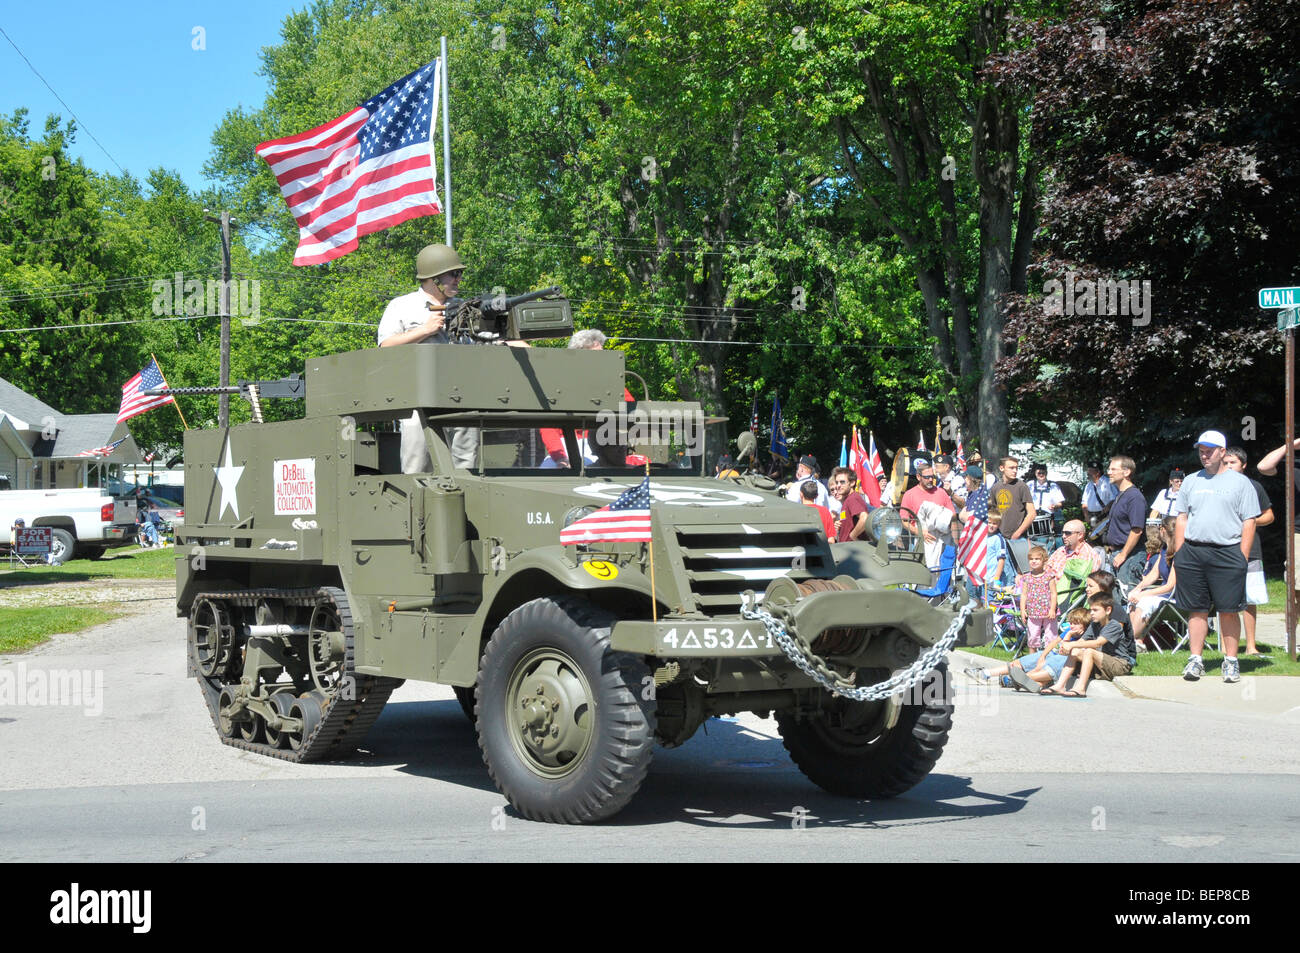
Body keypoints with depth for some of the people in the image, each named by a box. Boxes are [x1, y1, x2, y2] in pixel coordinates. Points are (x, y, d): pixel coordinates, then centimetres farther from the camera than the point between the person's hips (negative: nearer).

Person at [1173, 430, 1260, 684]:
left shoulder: (1239, 482, 5)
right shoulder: (1191, 481, 15)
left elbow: (1249, 522, 2)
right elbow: (1181, 519, 15)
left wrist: (1243, 557, -7)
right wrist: (1178, 554, 6)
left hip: (1227, 553, -3)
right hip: (1192, 552, 3)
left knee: (1229, 610, -1)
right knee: (1198, 609, 4)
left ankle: (1231, 661, 8)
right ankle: (1195, 660, 9)